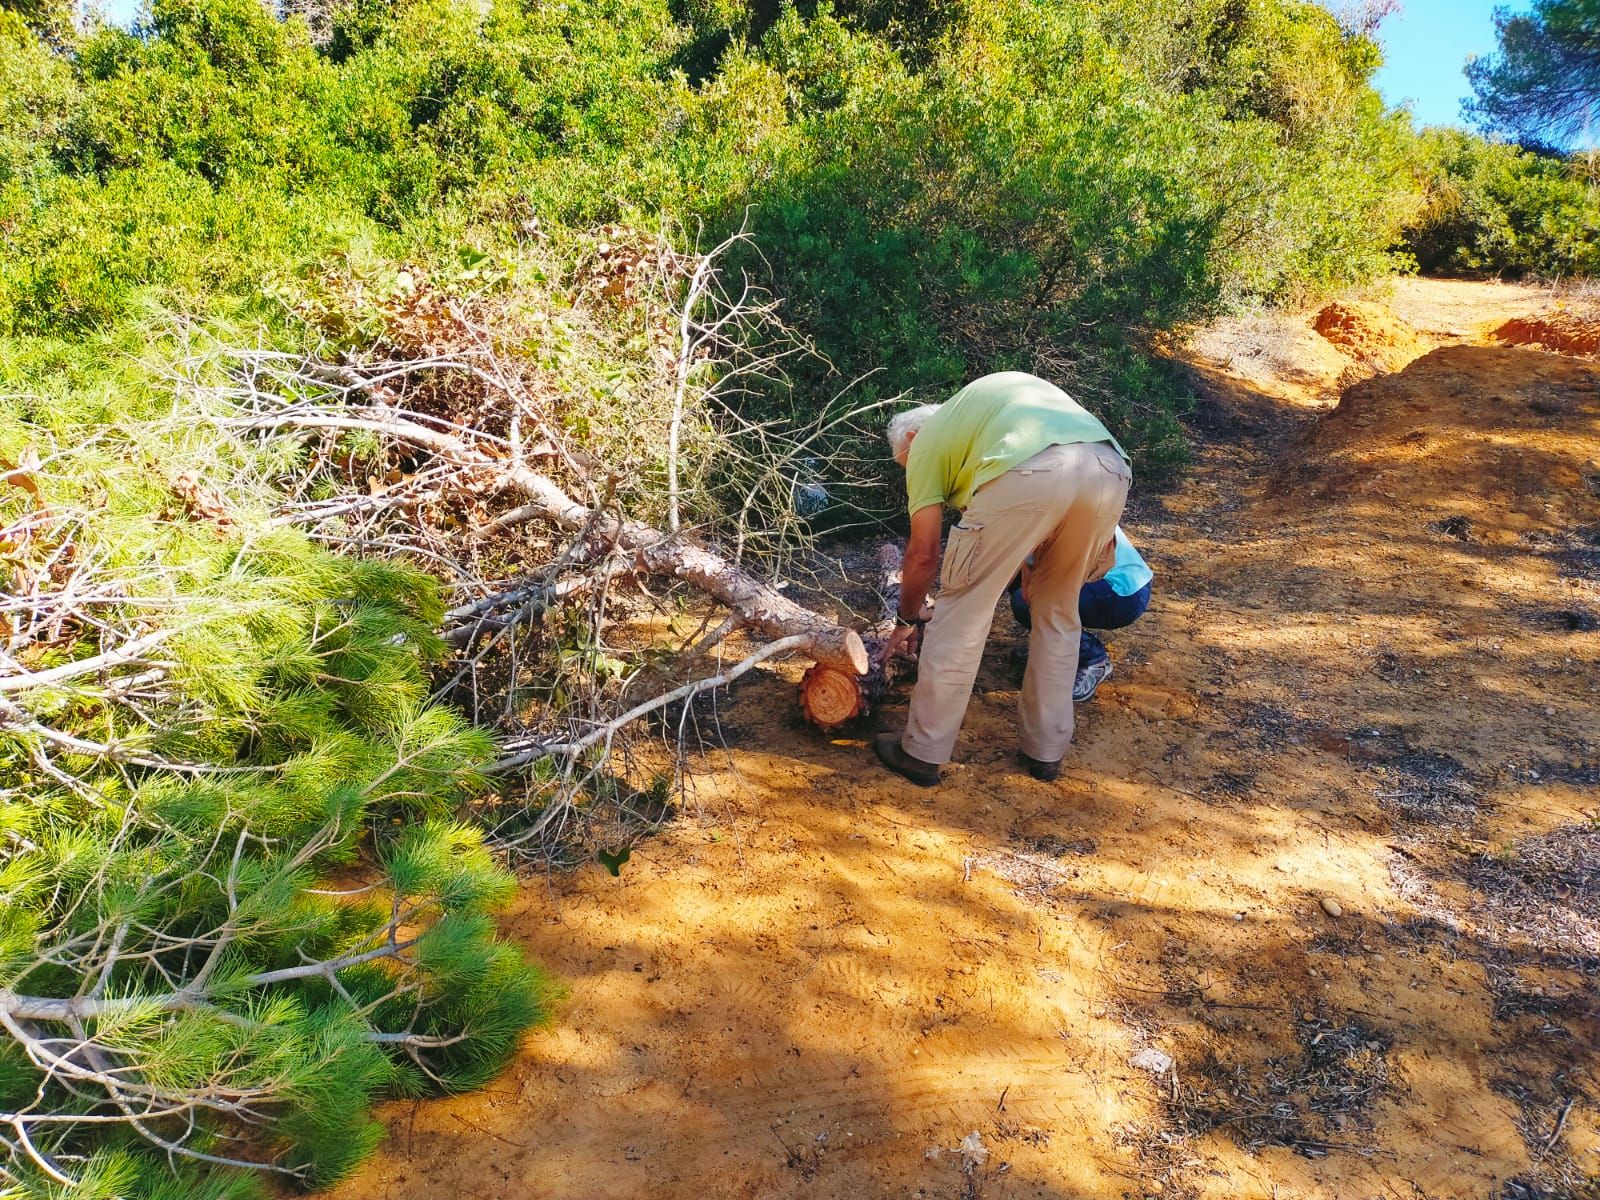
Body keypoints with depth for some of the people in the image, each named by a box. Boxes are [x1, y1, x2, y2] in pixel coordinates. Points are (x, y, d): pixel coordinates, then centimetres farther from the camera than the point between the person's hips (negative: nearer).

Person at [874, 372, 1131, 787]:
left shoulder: (925, 440, 24)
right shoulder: (993, 394, 42)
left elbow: (923, 552, 18)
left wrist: (907, 619, 32)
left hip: (1029, 473, -6)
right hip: (1110, 469, 6)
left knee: (962, 612, 10)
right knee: (1059, 611, 24)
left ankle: (921, 752, 19)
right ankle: (1046, 750, 33)